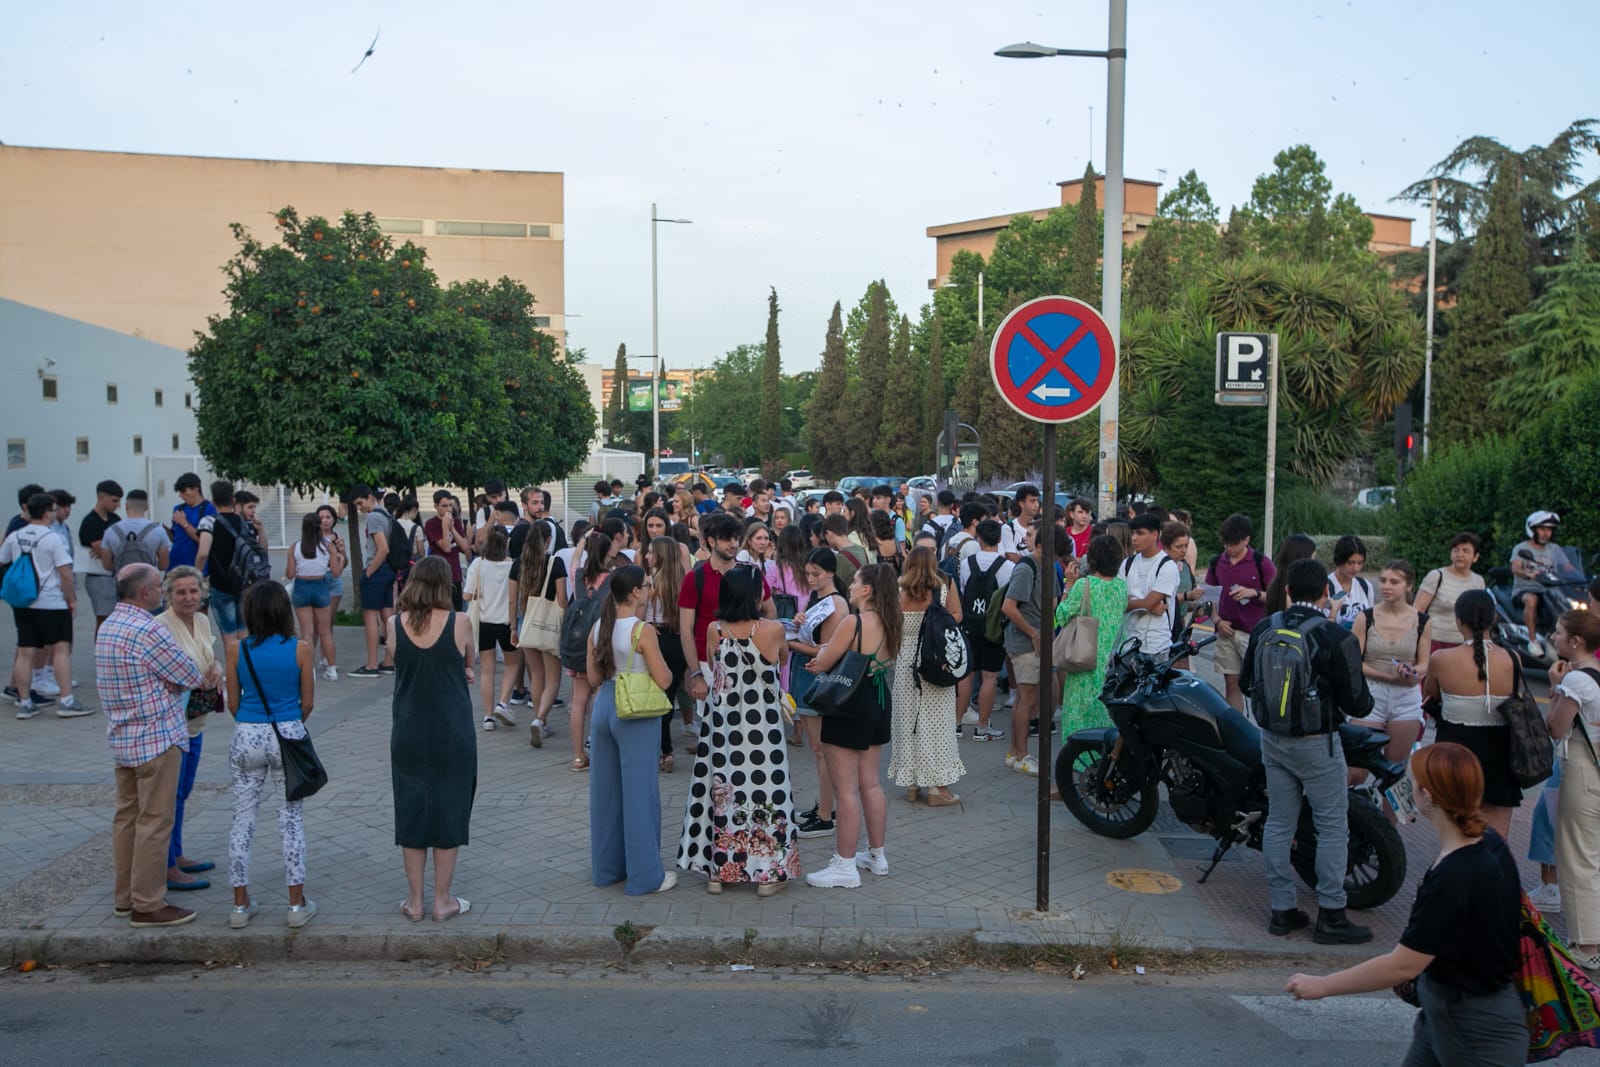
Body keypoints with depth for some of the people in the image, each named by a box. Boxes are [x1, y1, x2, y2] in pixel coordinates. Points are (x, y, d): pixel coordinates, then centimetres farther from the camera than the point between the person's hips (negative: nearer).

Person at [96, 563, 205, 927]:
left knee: (127, 816, 15)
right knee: (155, 821, -3)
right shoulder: (148, 630, -20)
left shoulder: (107, 627, 10)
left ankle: (124, 897, 24)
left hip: (122, 737, 10)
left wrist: (166, 684, -2)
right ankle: (147, 905, 2)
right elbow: (191, 678, -13)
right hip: (157, 737, -10)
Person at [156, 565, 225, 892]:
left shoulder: (202, 621, 6)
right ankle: (167, 869, 6)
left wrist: (216, 669, -4)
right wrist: (198, 679, -26)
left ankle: (177, 856, 31)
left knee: (183, 792, 19)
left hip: (194, 722, 8)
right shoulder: (160, 627, -18)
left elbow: (211, 660, 18)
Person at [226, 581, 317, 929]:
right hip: (288, 735, -1)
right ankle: (297, 904, 10)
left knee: (242, 820, 11)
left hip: (247, 737, 1)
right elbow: (307, 703, -2)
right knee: (292, 820, 7)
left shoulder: (237, 649, -4)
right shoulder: (300, 649, -7)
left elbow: (233, 701, 2)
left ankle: (240, 905, 16)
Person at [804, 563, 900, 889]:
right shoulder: (887, 624, 4)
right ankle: (877, 855, 28)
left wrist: (823, 651, 7)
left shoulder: (853, 622, -20)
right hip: (877, 703, 9)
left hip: (849, 707, -9)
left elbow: (821, 664, -15)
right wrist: (832, 657, 6)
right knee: (870, 783, 18)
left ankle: (845, 866, 4)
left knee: (846, 789, -2)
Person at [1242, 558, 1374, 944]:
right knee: (1332, 827, 5)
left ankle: (1282, 910, 18)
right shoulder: (1337, 638, -17)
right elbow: (1356, 703, -12)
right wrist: (1366, 703, 10)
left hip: (1271, 739, 6)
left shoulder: (1264, 629, 0)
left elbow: (1246, 681, 12)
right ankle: (1330, 916, 10)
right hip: (1316, 744, -6)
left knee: (1278, 823, 12)